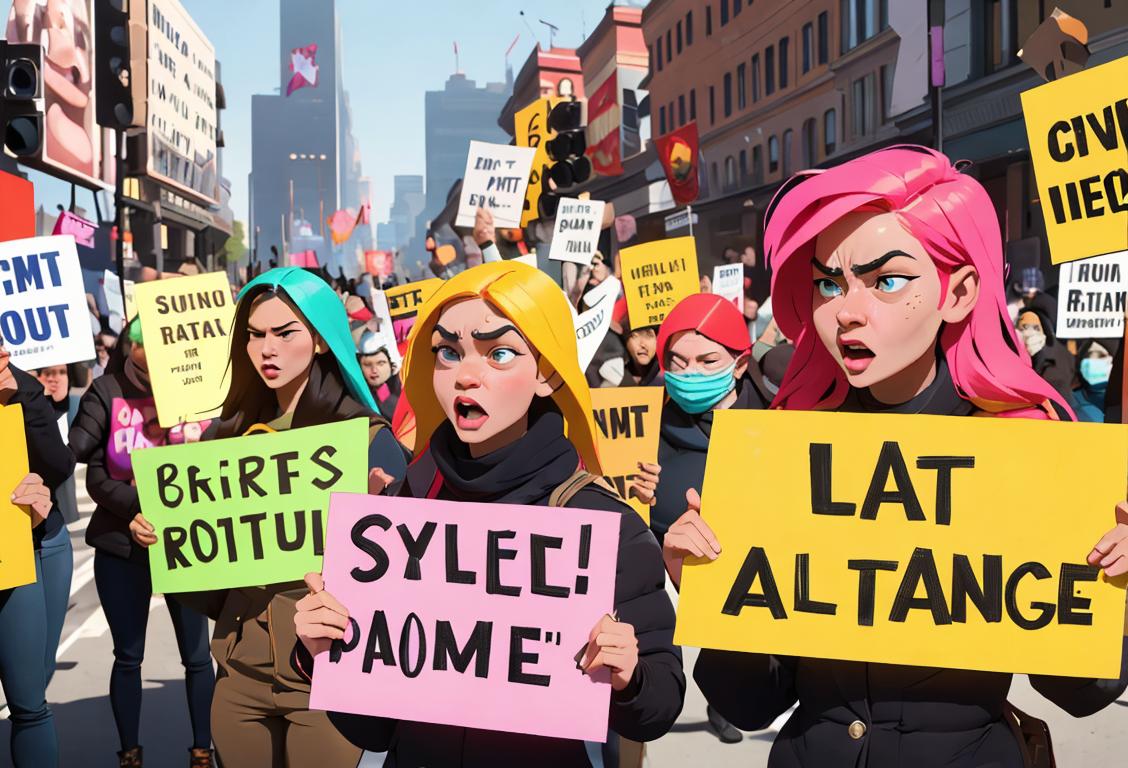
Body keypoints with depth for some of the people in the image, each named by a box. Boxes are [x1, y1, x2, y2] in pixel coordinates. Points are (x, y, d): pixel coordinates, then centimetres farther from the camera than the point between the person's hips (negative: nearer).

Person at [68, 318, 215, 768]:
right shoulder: (106, 392, -5)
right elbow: (96, 475, -8)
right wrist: (133, 509, -22)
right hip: (121, 546, 1)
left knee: (196, 655, 6)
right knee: (128, 657, 11)